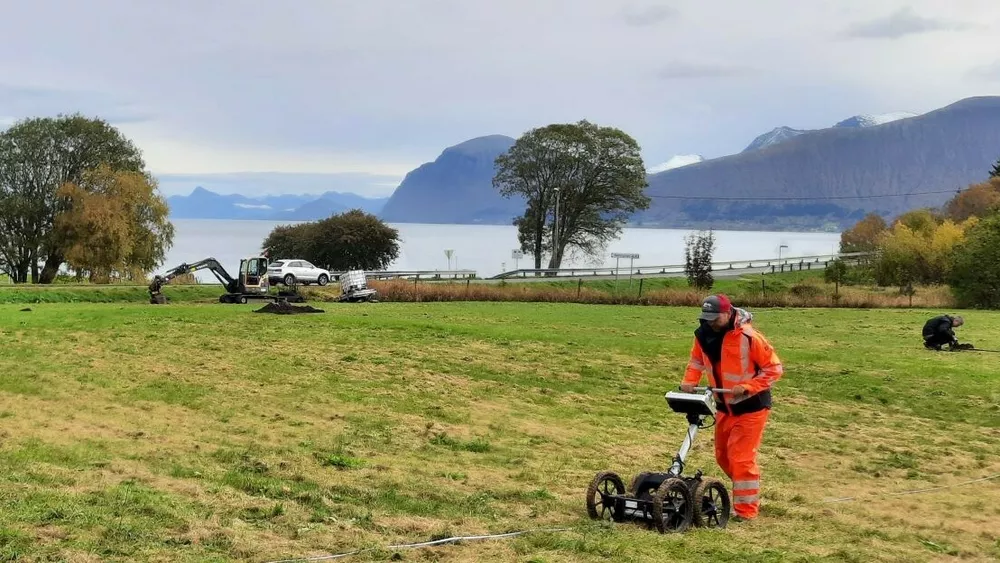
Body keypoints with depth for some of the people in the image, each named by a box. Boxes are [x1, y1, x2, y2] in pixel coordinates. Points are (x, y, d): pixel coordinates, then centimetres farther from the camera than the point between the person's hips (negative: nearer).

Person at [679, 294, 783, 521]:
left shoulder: (748, 337, -25)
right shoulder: (703, 334, -6)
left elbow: (774, 368, -19)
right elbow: (697, 360, 11)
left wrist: (746, 387, -26)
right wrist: (689, 381, -8)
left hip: (750, 406, -7)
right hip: (724, 406, 7)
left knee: (741, 457, -9)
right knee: (723, 456, 14)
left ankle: (747, 509, 2)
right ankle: (747, 492, 35)